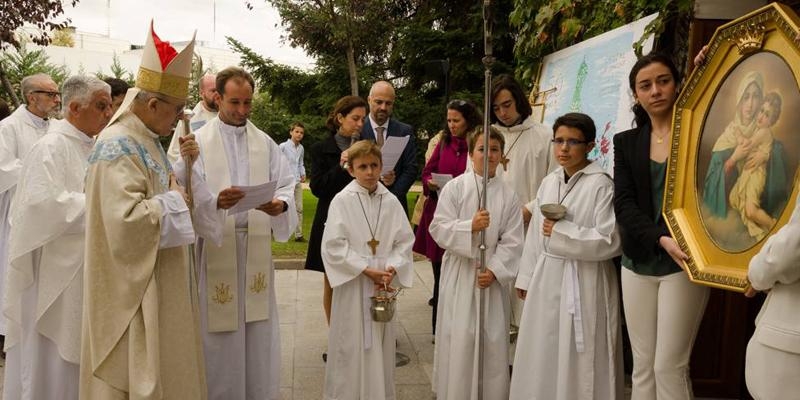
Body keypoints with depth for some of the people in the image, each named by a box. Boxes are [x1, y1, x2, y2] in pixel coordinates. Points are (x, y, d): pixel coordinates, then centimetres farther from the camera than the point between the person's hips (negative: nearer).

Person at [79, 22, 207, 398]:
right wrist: (170, 202, -15)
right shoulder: (117, 148, -21)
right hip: (134, 287, -10)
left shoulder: (144, 138, 9)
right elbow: (125, 219, -30)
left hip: (158, 281, 10)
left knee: (160, 365, 19)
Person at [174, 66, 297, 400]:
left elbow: (287, 183, 6)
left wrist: (280, 204, -16)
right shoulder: (198, 141, 0)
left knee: (259, 329, 8)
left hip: (257, 244, 3)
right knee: (220, 328, 4)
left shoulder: (265, 142, 9)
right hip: (215, 245, -2)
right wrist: (216, 201, -28)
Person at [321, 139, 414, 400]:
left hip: (383, 284, 3)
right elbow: (333, 246, -11)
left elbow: (405, 241, 4)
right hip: (352, 284, -3)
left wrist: (391, 269, -11)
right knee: (351, 346, 4)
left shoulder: (391, 202, 2)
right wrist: (366, 270, -14)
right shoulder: (342, 200, -7)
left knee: (380, 345, 12)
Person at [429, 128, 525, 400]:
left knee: (494, 343, 7)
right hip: (460, 274, -2)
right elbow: (439, 229, -7)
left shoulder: (508, 195, 1)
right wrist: (470, 227, -22)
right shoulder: (455, 187, -4)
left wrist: (494, 270, -13)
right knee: (459, 342, 1)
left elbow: (512, 241, -2)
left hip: (493, 276, 2)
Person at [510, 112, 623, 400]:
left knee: (579, 361, 4)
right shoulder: (549, 182, 9)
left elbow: (610, 241, -16)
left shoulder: (601, 185, -12)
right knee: (543, 356, 15)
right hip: (546, 279, 6)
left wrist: (562, 232, -15)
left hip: (583, 282, -6)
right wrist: (526, 277, 13)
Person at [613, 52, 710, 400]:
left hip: (683, 263, -3)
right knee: (643, 367, 10)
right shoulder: (626, 142, 7)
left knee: (670, 366, -1)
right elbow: (623, 203, -2)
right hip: (638, 263, 3)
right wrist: (661, 239, -22)